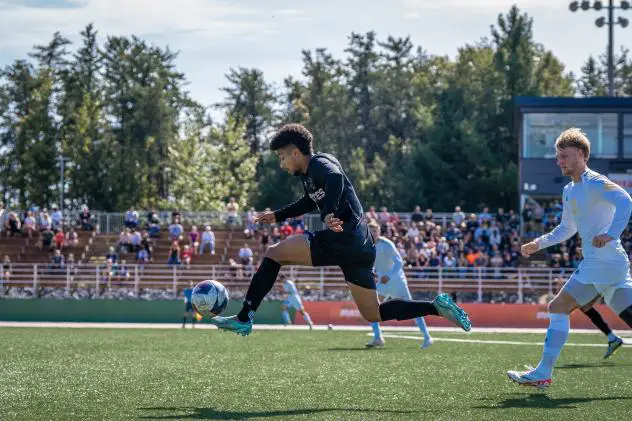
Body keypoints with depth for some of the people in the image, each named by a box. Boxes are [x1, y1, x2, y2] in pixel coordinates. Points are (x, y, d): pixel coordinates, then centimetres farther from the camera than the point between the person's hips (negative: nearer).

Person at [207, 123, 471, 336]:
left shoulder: (319, 164, -7)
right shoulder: (308, 176, 21)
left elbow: (335, 178, -32)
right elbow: (310, 202, 43)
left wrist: (328, 214, -43)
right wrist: (277, 216, 45)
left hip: (344, 239, -10)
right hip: (360, 248, 10)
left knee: (274, 253, -3)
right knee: (373, 315, 13)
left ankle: (243, 320, -5)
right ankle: (437, 307, 7)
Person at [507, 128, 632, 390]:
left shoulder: (594, 183, -9)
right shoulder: (569, 191, 21)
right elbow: (567, 228, 35)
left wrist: (611, 233, -37)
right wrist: (539, 244, 26)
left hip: (603, 263, -9)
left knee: (558, 307, -5)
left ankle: (543, 374, -3)